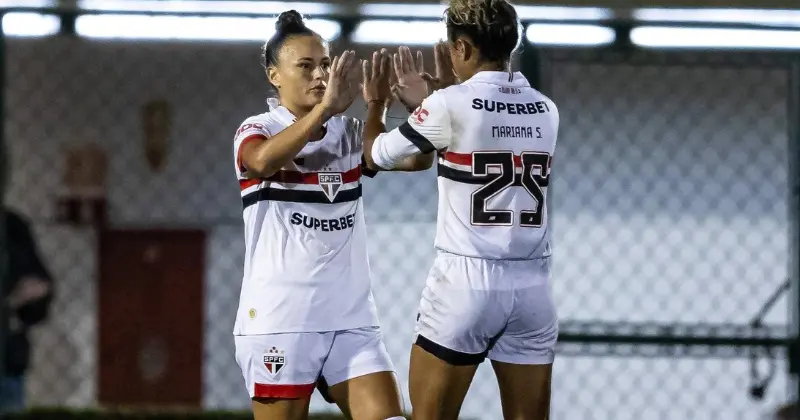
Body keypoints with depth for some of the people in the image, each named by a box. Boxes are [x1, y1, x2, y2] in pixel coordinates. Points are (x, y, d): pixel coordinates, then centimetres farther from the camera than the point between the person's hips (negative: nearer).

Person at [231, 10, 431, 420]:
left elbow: (416, 158, -3)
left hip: (351, 320, 4)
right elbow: (264, 160, -27)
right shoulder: (256, 130, -3)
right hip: (279, 321, -4)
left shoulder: (350, 133, 11)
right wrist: (325, 107, -36)